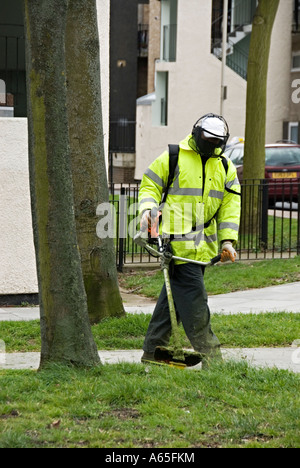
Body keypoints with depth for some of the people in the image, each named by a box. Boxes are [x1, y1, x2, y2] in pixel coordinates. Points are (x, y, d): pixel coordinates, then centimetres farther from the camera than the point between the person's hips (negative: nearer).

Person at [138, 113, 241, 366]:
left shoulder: (226, 167, 14)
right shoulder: (172, 158, 0)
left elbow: (230, 205, 13)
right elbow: (150, 185, 5)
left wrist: (228, 240, 2)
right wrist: (148, 209, -15)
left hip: (204, 244, 6)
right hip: (178, 240, -6)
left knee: (174, 293, 10)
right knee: (192, 294, -11)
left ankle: (153, 350, 17)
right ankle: (209, 351, -7)